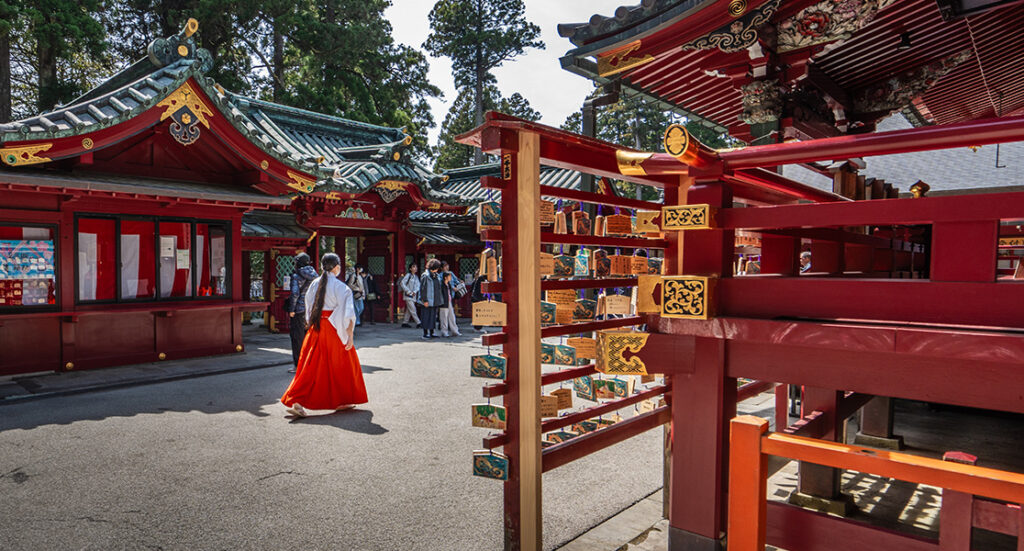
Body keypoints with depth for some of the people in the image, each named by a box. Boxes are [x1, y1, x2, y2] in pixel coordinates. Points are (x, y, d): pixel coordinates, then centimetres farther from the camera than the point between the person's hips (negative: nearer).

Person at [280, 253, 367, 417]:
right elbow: (347, 314, -15)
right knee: (341, 365, 13)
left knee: (311, 367, 7)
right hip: (334, 330, -5)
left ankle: (296, 402, -2)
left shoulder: (314, 284, 5)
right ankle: (342, 401, 24)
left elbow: (309, 310, 12)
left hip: (316, 330, 5)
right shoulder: (341, 287, -12)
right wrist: (350, 335, -11)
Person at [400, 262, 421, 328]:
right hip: (408, 296, -7)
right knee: (413, 310, -8)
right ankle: (418, 323, -9)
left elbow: (418, 286, 6)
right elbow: (402, 284, -12)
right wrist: (408, 291, -15)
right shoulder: (408, 275, -8)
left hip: (413, 296, 7)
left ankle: (404, 322, 17)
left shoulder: (416, 277, 12)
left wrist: (415, 291, -13)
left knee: (409, 310, 10)